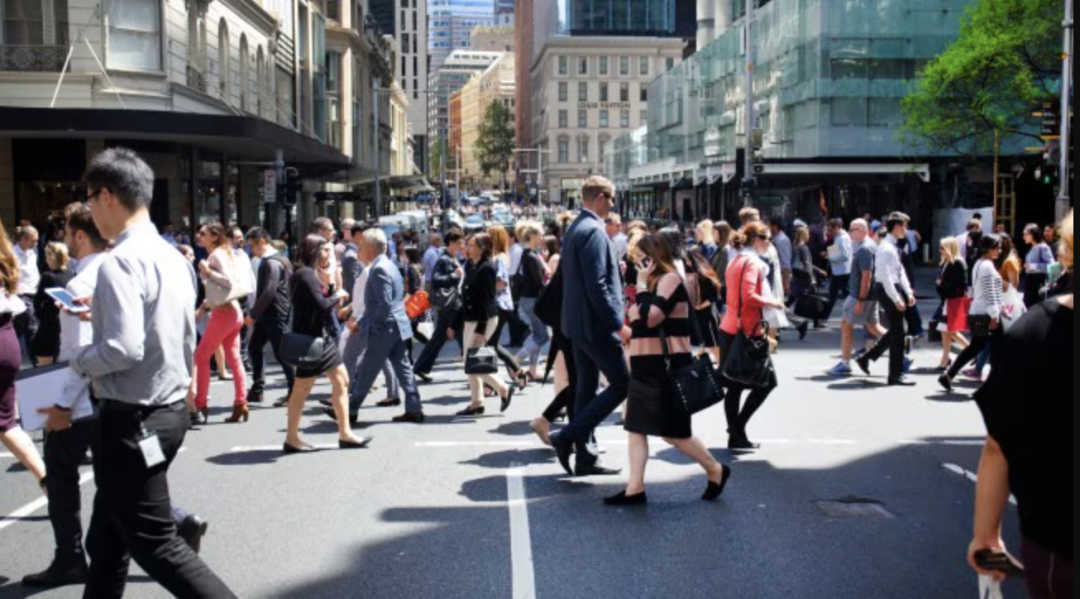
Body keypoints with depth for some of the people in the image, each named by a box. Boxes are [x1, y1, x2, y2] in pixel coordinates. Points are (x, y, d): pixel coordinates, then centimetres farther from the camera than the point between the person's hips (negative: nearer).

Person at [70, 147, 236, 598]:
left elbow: (123, 349, -27)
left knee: (156, 546, -1)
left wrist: (79, 361, -8)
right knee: (107, 540, 20)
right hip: (169, 409, 9)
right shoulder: (174, 257, 9)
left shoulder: (120, 262, -19)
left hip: (131, 420, -9)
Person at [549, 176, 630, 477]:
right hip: (596, 324, -10)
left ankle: (584, 457, 17)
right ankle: (568, 437, -7)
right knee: (621, 384, -4)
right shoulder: (593, 232, -18)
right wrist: (618, 324, -19)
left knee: (587, 387, 12)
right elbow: (597, 286, -22)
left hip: (577, 322, 10)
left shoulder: (575, 228, 14)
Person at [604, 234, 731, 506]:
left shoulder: (670, 278, -12)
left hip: (667, 366, -10)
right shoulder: (652, 283, 17)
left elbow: (651, 318, -23)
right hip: (646, 366, 10)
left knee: (672, 431, -4)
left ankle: (716, 470, 14)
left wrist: (642, 284, -14)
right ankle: (635, 488, 4)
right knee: (637, 426, 4)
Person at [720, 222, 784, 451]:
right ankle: (738, 428, -2)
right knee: (766, 382, 0)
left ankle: (736, 435, 13)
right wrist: (771, 302, -10)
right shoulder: (752, 262, -12)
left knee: (735, 386, 10)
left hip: (730, 329, 10)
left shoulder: (736, 261, 17)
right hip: (747, 331, -9)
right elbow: (749, 296, -23)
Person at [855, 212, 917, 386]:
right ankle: (896, 375, 3)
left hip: (894, 289, 10)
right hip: (887, 290, -10)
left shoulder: (894, 247, 14)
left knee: (895, 331, 17)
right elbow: (886, 276, -22)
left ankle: (866, 358, 25)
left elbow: (900, 271, 16)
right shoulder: (886, 248, -17)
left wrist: (908, 293, 8)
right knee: (897, 332, -4)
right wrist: (896, 299, -23)